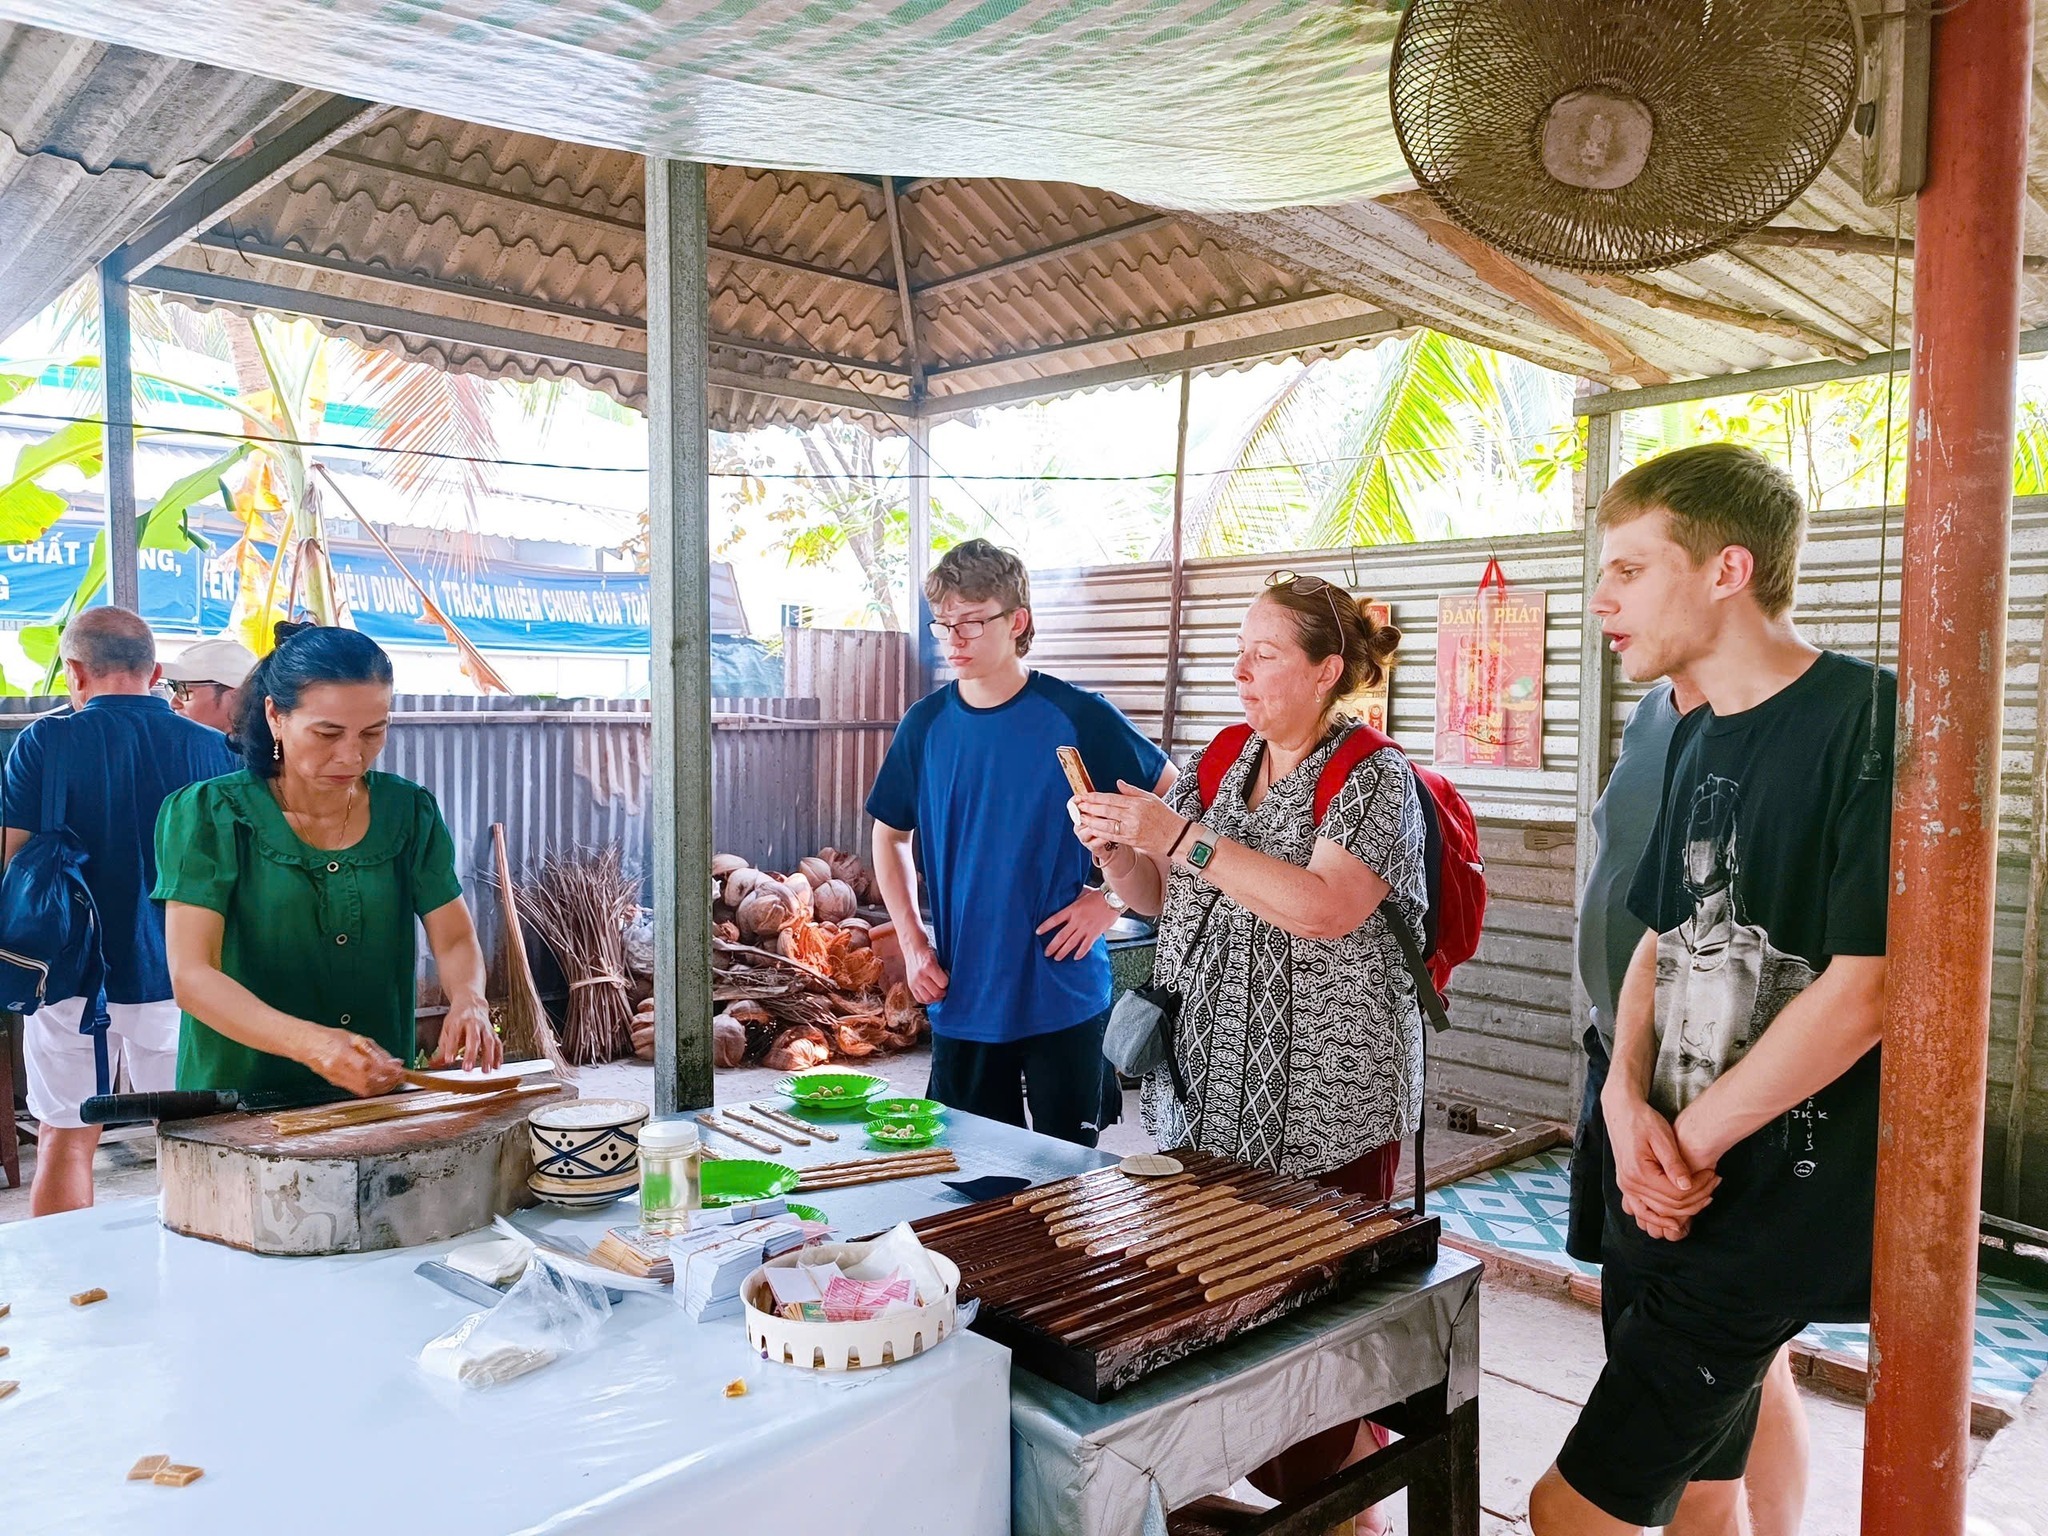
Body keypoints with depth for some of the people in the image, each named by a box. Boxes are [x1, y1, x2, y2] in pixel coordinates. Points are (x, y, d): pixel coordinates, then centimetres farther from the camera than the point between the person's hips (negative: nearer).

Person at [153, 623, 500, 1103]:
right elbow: (191, 976, -10)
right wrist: (310, 1043, -27)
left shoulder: (410, 812, 7)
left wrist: (467, 1000, -16)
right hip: (237, 1103, -3)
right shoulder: (209, 816, -2)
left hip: (380, 1101, 3)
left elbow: (455, 941, 8)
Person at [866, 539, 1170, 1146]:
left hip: (1063, 993, -3)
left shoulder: (1077, 716, -8)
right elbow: (890, 836, 14)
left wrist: (1113, 897, -8)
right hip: (961, 998, 3)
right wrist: (912, 941, 4)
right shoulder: (926, 724, 1)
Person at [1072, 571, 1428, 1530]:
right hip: (1205, 1089, 5)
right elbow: (1162, 898, 14)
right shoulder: (1221, 762, 10)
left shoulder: (1374, 776, -8)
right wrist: (1116, 852, -7)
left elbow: (1322, 908, -23)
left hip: (1322, 1104, -5)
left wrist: (1180, 836, -25)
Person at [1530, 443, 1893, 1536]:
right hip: (1667, 1194, 8)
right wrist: (1626, 1101, -5)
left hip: (1779, 1212, -7)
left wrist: (1687, 1145, -11)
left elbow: (1862, 994, -20)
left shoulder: (1870, 722, -16)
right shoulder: (1697, 740, 9)